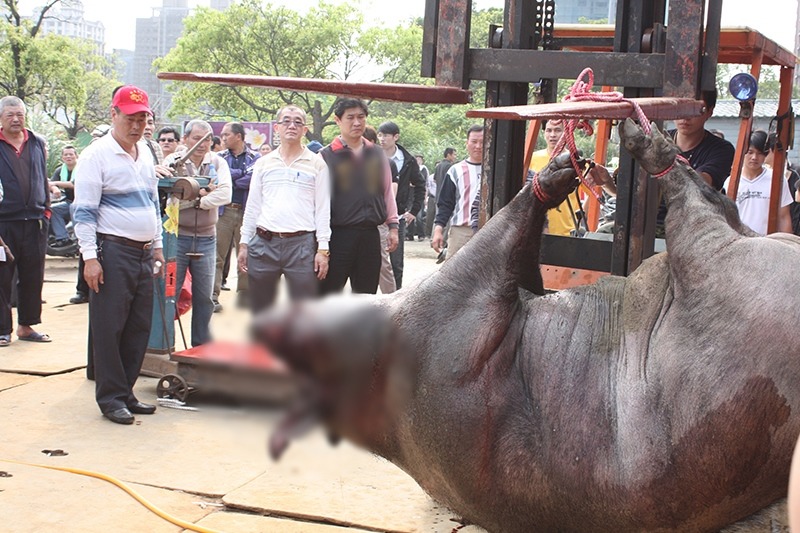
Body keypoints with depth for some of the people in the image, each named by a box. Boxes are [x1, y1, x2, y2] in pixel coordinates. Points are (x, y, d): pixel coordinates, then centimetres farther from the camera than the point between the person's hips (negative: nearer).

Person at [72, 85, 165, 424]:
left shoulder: (146, 154, 15)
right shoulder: (96, 155, -8)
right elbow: (84, 211, -11)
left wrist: (157, 245, 21)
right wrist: (90, 257, -17)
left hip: (143, 253, 7)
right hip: (113, 252, -7)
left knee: (139, 327, 9)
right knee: (109, 328, -3)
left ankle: (125, 392, 19)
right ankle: (110, 398, 6)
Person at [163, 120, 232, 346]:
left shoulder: (217, 163, 5)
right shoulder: (173, 161, -2)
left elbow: (225, 194, -10)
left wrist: (199, 201, -17)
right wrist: (200, 193, -14)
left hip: (206, 239, 3)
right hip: (177, 236, -3)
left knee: (204, 298, 10)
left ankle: (202, 347, 22)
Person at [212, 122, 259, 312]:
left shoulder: (255, 158, 7)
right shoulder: (220, 157, 12)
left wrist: (229, 179, -7)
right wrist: (242, 173, -8)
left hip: (247, 212, 0)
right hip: (223, 211, 1)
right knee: (217, 255, -5)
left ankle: (244, 295, 16)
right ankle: (213, 296, -5)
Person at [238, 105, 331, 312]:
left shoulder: (317, 164, 5)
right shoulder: (263, 163, 13)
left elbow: (323, 209, 3)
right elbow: (252, 206, 15)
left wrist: (323, 248, -4)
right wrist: (244, 244, 10)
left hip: (302, 244, -3)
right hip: (264, 243, 3)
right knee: (260, 311, 10)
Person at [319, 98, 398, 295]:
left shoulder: (377, 154, 11)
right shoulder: (326, 156, -1)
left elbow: (387, 191, 16)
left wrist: (393, 226, 11)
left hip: (370, 234, 4)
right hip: (338, 234, -4)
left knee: (366, 294, 11)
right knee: (328, 293, 0)